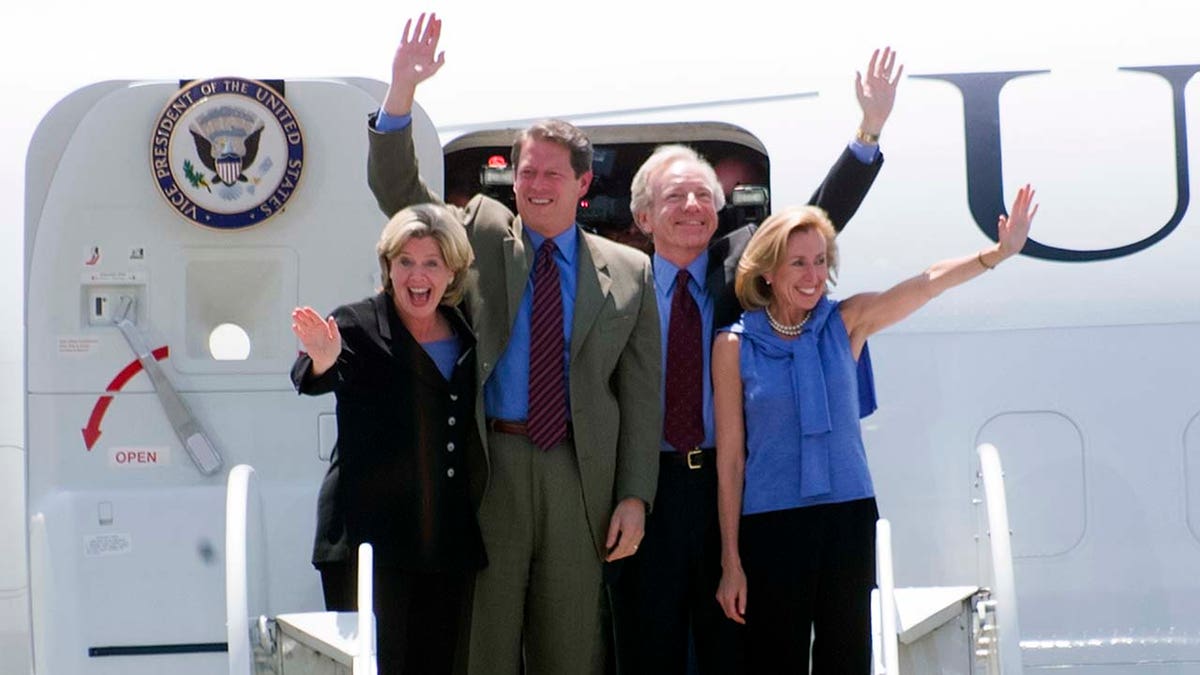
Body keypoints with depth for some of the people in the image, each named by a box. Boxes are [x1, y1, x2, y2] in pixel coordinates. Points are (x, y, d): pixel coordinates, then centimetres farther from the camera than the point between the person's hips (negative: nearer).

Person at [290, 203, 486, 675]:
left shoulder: (468, 339, 12)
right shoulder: (358, 326, -3)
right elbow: (311, 382, -22)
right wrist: (322, 360, -45)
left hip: (448, 546, 5)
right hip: (369, 542, -5)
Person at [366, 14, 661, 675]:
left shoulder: (627, 273, 8)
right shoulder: (481, 236, 9)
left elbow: (640, 395, 6)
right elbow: (394, 186, -1)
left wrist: (634, 496, -2)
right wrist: (402, 88, -17)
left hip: (579, 474, 1)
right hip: (487, 465, -1)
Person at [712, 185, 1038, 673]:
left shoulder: (846, 323, 4)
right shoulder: (735, 347, -2)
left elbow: (927, 284, -11)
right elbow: (730, 458, -2)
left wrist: (999, 252, -25)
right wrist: (731, 561, -3)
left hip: (848, 517, 2)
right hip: (772, 523, -2)